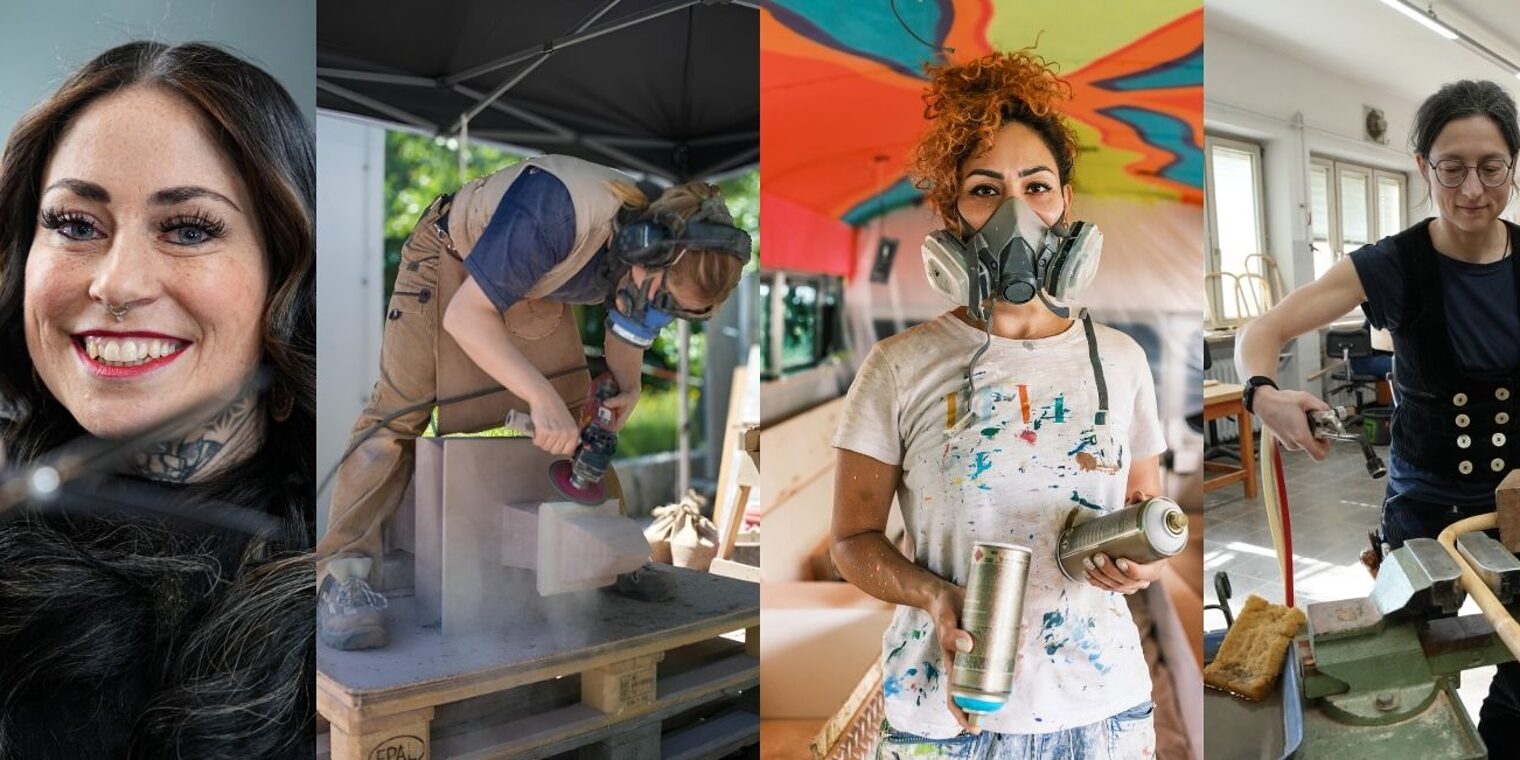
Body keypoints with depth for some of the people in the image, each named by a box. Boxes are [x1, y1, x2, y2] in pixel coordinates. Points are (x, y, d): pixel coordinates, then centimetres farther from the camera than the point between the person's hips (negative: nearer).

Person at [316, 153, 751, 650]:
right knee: (400, 409, -15)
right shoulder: (560, 212, -43)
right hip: (451, 254, -6)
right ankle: (344, 570, -13)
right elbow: (465, 314, -39)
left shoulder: (665, 261, -20)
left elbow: (626, 329, 1)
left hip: (531, 278, 6)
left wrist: (628, 389, -19)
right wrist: (543, 397, -48)